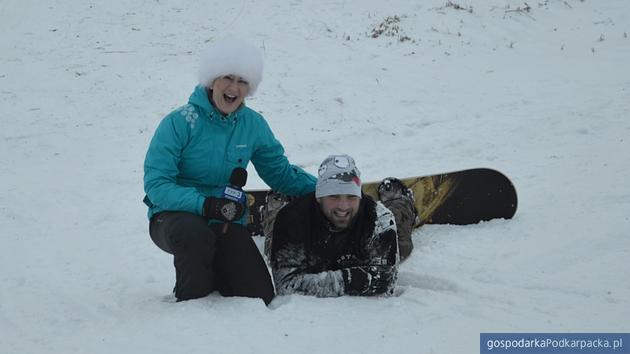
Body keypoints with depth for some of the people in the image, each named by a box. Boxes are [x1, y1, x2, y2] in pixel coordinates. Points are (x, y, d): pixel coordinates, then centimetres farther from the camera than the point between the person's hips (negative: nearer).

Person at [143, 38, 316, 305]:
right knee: (195, 233, -39)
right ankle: (189, 301, -11)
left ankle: (210, 270, 25)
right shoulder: (179, 123, -15)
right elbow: (156, 185, -20)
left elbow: (281, 173, 10)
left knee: (260, 296, -6)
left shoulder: (253, 125, -1)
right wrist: (206, 205, -34)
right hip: (175, 216, -4)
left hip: (226, 223, 4)